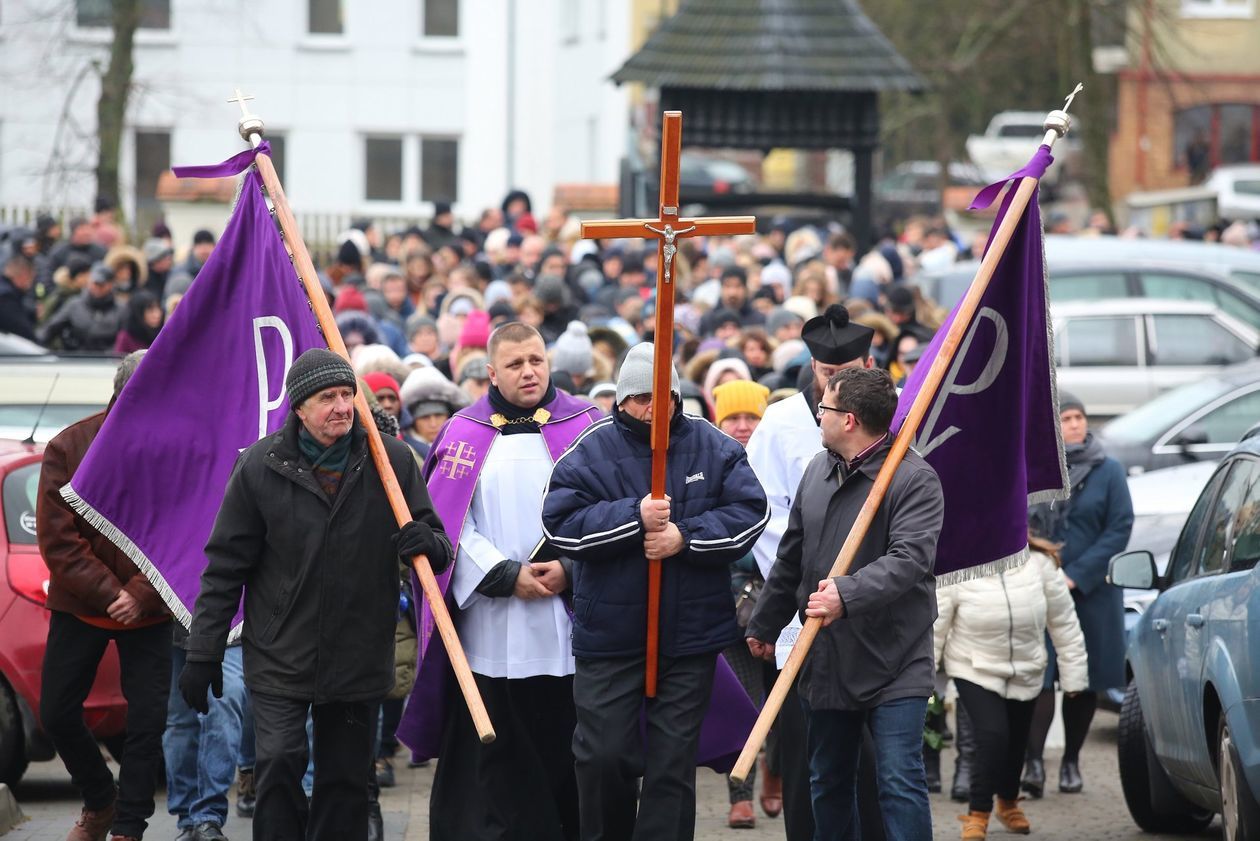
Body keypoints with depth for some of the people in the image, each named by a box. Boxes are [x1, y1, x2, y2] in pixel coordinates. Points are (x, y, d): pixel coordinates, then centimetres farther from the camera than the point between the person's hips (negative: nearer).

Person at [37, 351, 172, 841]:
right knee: (57, 714, 6)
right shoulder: (69, 449, -8)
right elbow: (57, 539, -10)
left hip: (149, 613, -1)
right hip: (78, 607, 1)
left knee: (148, 721, -4)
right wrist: (107, 592, -17)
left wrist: (141, 594, -18)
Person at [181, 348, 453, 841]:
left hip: (357, 663, 2)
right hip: (279, 659, -2)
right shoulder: (260, 466, -5)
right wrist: (203, 653, -2)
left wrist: (429, 544, -19)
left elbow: (437, 545, 8)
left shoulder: (392, 461, -1)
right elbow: (225, 566, 1)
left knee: (345, 782, 9)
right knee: (279, 764, -16)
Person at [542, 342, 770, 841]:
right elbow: (561, 526, -12)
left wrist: (686, 537, -17)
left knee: (673, 762, 5)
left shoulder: (714, 448, 3)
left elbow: (750, 514, -4)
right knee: (603, 755, -1)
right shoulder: (590, 452, -3)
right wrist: (635, 518, -22)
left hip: (691, 631, 1)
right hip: (609, 631, -1)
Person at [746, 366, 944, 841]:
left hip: (894, 665, -7)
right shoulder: (818, 471, 10)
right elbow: (791, 559, 21)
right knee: (828, 784, 14)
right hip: (826, 662, 7)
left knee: (900, 782, -11)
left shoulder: (914, 478, -13)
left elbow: (908, 559, -26)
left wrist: (848, 593, -39)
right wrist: (764, 624, 27)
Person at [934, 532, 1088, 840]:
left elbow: (1064, 621, -4)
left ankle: (1009, 803, 44)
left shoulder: (1041, 563, -11)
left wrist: (1074, 674, -3)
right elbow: (935, 627, -11)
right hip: (975, 672, -3)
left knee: (1016, 743, 15)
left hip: (1025, 674, 3)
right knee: (992, 737, -20)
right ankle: (978, 814, -5)